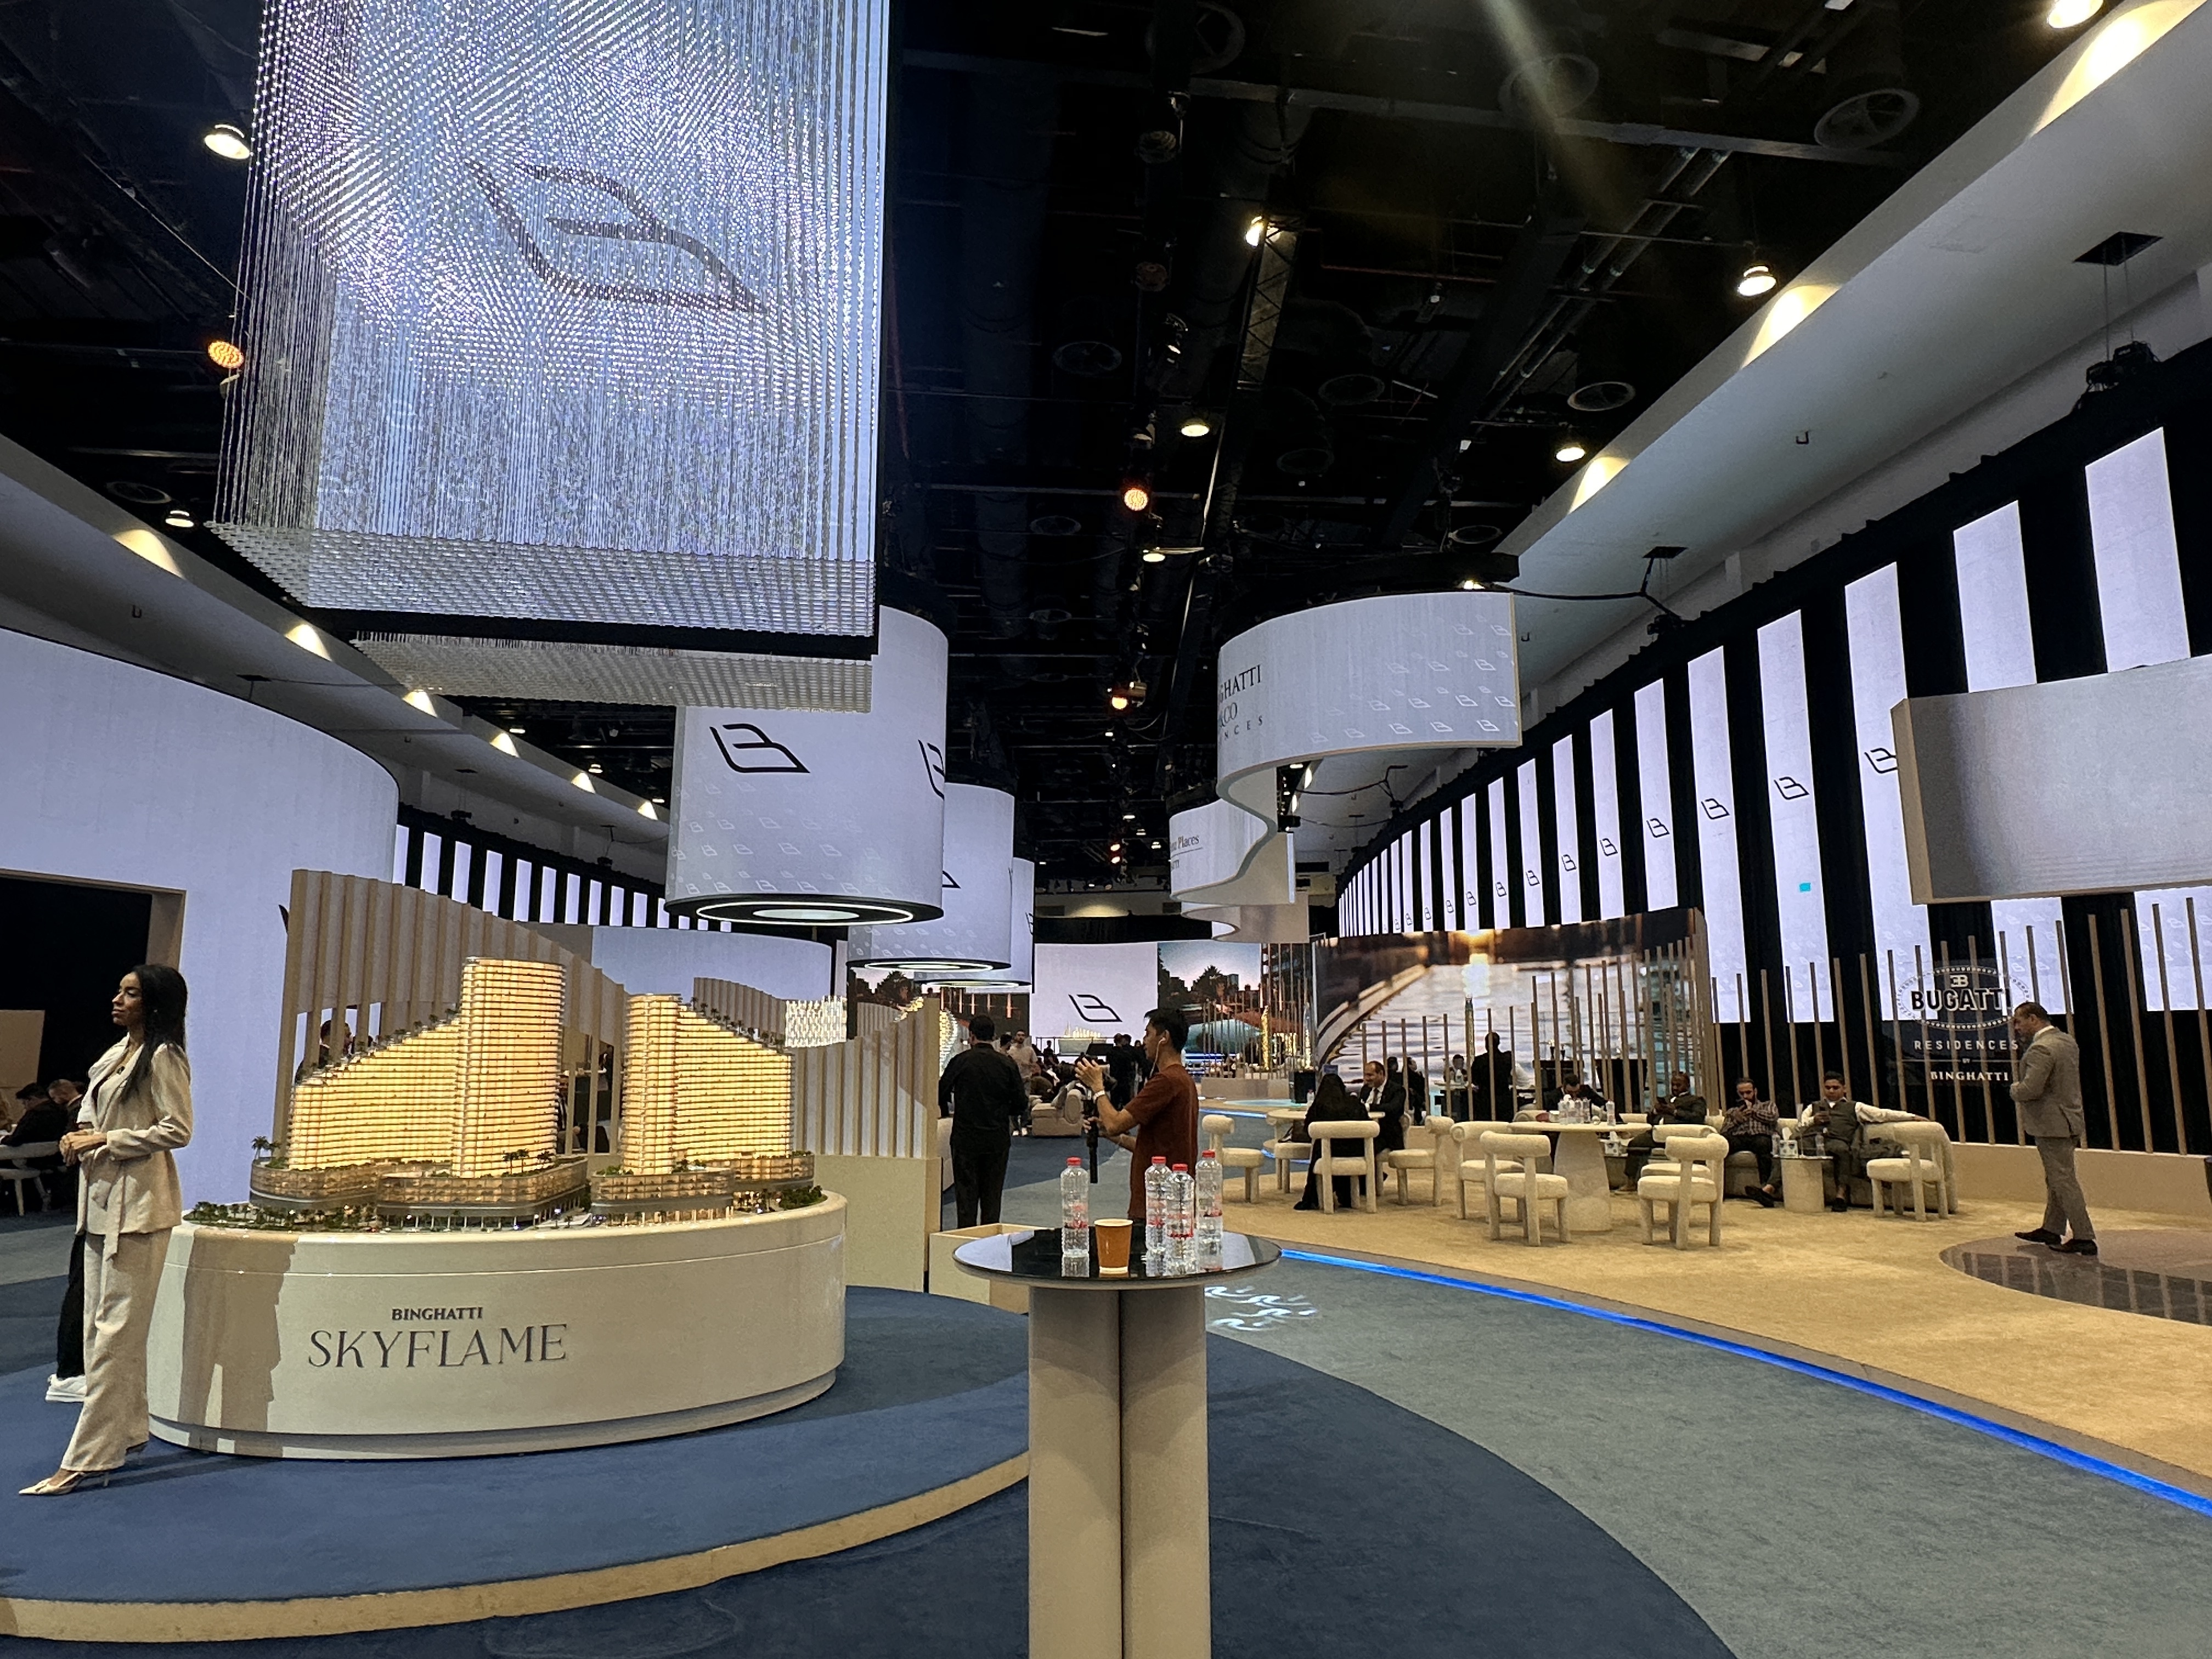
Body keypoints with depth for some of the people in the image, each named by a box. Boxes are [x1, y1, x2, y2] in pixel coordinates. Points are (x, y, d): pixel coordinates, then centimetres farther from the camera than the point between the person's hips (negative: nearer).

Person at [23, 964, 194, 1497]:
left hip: (138, 1203, -10)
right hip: (102, 1198, 10)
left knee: (115, 1331, -5)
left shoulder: (163, 1057, -12)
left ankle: (85, 1458, -3)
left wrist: (106, 1140, -14)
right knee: (100, 1327, 14)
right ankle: (127, 1430, 25)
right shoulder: (118, 1054, 15)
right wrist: (83, 1140, 4)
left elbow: (177, 1129, -16)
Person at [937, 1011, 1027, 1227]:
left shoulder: (961, 1061, -7)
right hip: (998, 1138, 2)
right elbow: (1021, 1103, -1)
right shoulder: (1007, 1064, -3)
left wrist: (947, 1110, 21)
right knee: (992, 1193, 10)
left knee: (966, 1192, 6)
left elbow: (941, 1094, 0)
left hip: (966, 1138, -2)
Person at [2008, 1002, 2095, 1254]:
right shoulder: (2068, 1041, 10)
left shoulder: (2041, 1050, -22)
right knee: (2056, 1180, 17)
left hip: (2051, 1125, -10)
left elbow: (2030, 1089, -28)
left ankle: (2084, 1238, -1)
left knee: (2064, 1181, -4)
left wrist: (2014, 1090, -7)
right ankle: (2051, 1229, 27)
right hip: (2067, 1119, 10)